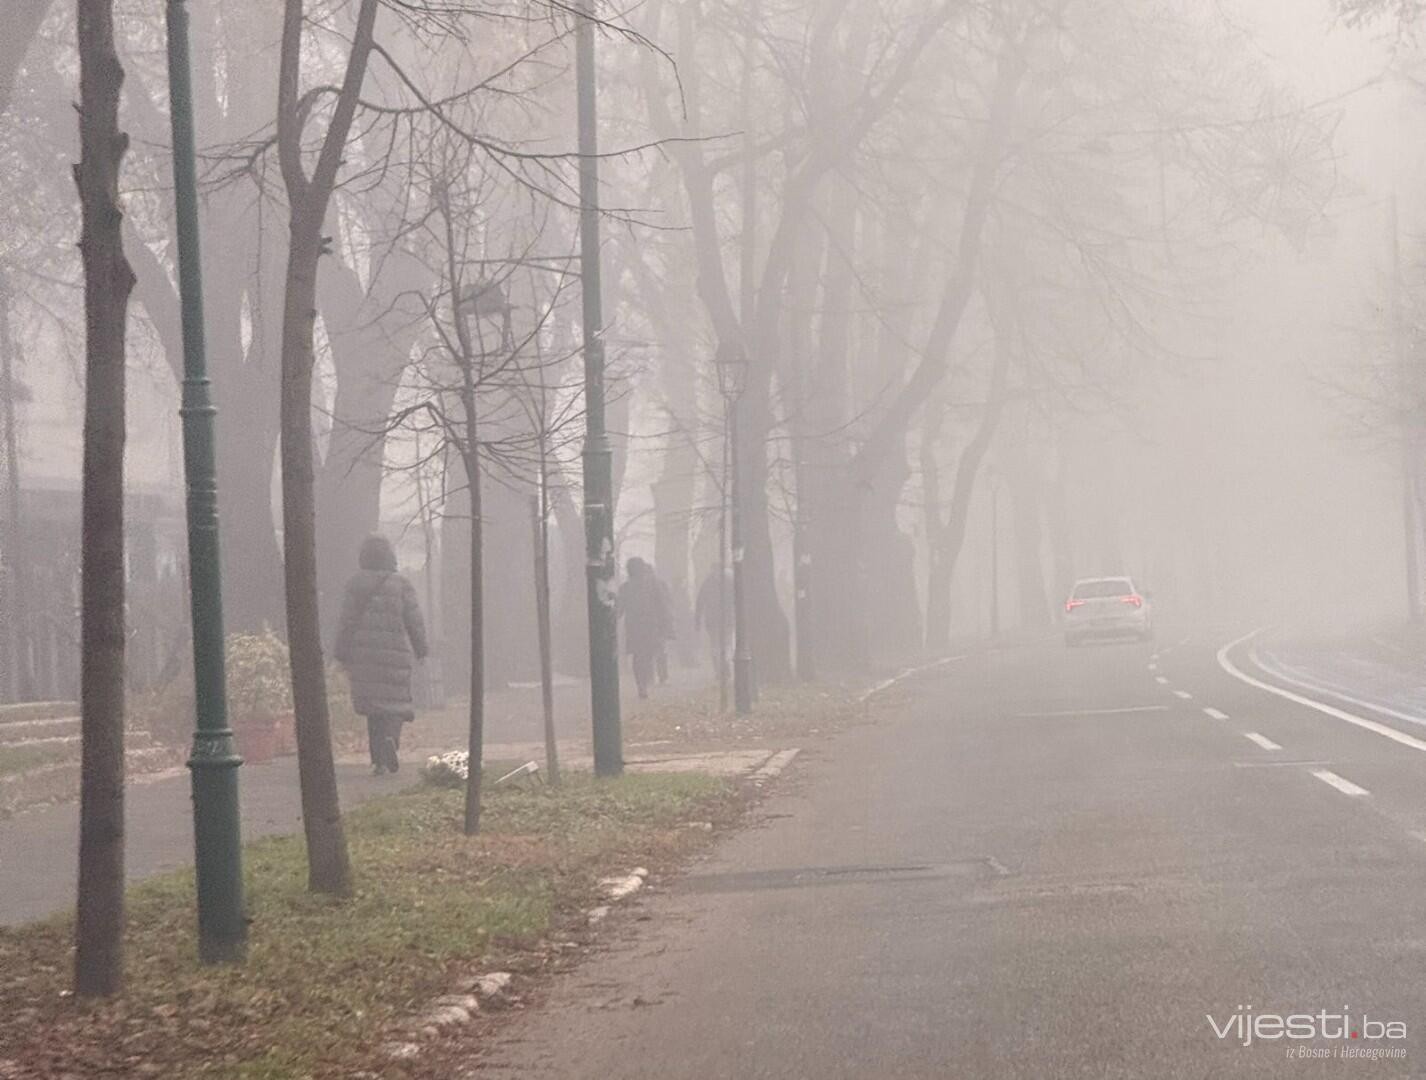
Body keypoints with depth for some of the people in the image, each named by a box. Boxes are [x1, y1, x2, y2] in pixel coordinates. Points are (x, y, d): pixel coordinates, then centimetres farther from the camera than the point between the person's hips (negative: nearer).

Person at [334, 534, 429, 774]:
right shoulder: (401, 585, -3)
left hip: (363, 653, 2)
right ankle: (391, 738, -21)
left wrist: (342, 654, 5)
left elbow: (347, 621, -1)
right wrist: (421, 649, 14)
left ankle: (378, 760, 4)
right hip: (395, 653, -1)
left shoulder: (355, 584, -1)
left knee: (373, 703, 9)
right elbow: (415, 621, 0)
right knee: (395, 701, 8)